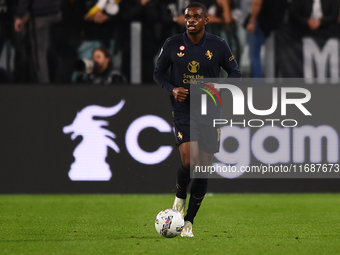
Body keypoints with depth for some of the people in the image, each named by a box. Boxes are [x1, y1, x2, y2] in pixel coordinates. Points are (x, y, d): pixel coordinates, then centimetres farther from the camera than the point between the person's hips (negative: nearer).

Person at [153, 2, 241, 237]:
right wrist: (172, 89, -10)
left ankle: (189, 223, 15)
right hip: (183, 112, -1)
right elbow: (158, 73, 9)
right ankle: (180, 196, 13)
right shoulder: (172, 45, -2)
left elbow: (235, 72, 8)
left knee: (203, 169, 3)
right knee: (189, 161, -20)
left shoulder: (218, 46, -3)